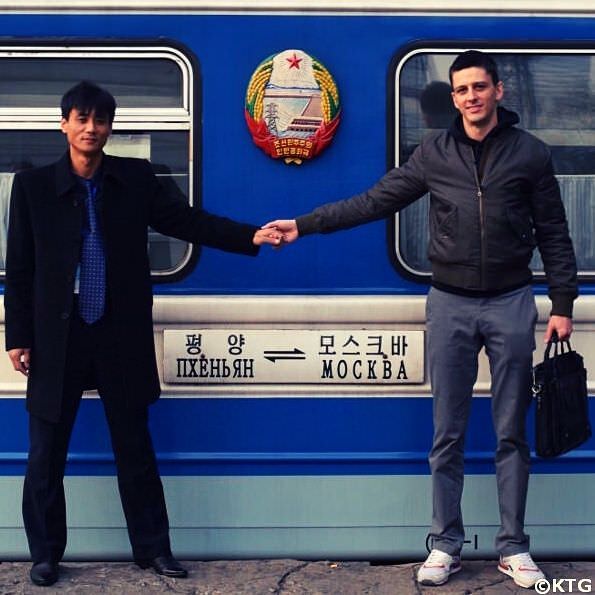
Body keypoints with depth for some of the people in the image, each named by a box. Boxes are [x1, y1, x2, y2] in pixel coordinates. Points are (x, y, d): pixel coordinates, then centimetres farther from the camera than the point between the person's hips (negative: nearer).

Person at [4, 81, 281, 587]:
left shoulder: (136, 179, 3)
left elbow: (186, 221, 0)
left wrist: (250, 236, -11)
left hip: (122, 337, 1)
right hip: (56, 338, -1)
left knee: (136, 450, 11)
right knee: (46, 455, 7)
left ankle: (153, 548, 22)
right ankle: (45, 554, 22)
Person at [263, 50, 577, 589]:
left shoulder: (529, 152, 1)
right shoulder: (434, 152, 3)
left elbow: (554, 234, 3)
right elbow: (373, 202, 3)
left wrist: (563, 305, -1)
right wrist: (304, 225, -3)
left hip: (511, 303, -1)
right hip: (450, 304, 1)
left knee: (512, 432, 6)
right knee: (447, 434, 6)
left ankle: (513, 547, 16)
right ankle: (445, 545, 16)